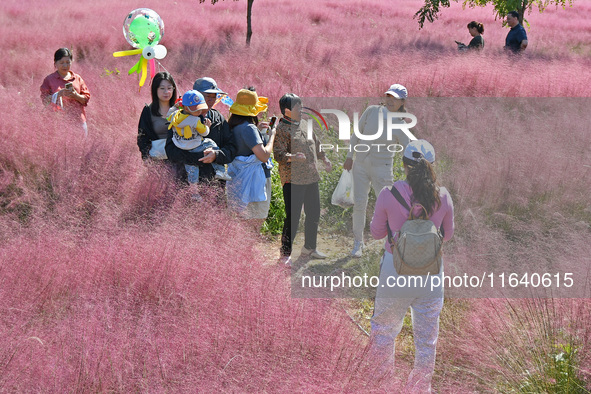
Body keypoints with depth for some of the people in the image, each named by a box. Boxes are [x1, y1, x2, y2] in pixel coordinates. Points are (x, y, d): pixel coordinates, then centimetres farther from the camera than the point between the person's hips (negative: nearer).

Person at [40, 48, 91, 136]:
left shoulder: (77, 78, 14)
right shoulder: (49, 79, 8)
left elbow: (86, 98, 12)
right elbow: (44, 100, 1)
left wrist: (75, 96, -8)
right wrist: (59, 94, -13)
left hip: (78, 119, 2)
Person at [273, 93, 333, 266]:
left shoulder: (304, 124, 15)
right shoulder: (281, 129, -10)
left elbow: (316, 144, 29)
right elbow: (278, 154, -18)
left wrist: (324, 158, 21)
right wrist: (292, 157, -34)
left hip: (311, 177, 8)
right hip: (293, 180, -8)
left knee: (314, 213, 15)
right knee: (292, 217, -9)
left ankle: (309, 247, 31)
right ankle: (285, 254, 0)